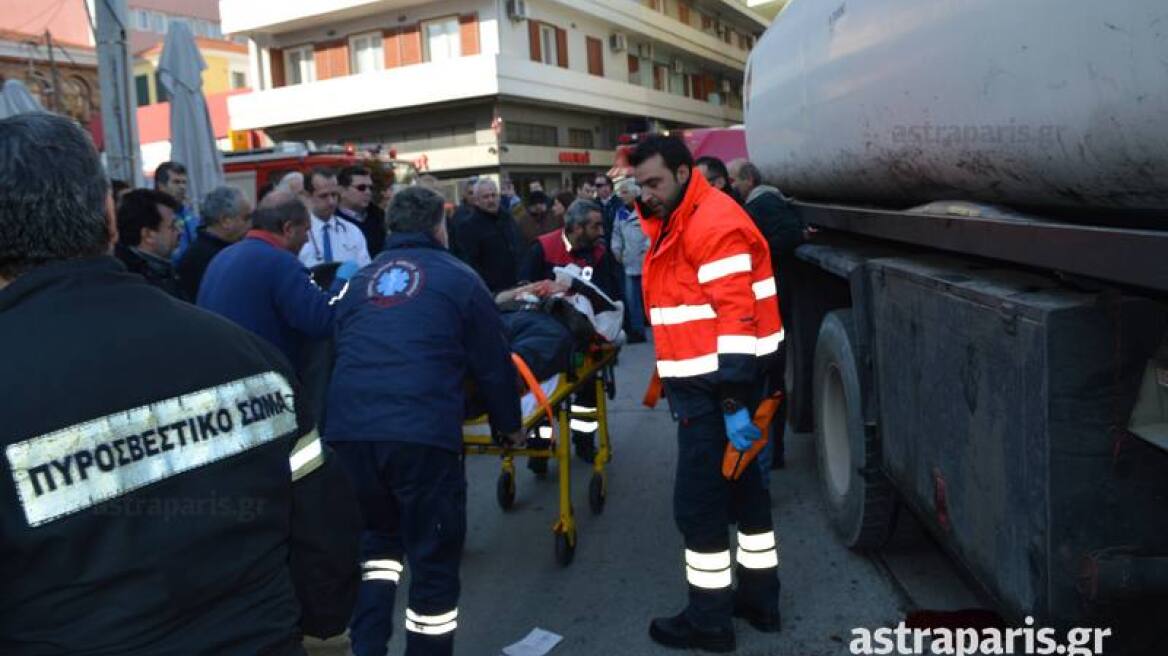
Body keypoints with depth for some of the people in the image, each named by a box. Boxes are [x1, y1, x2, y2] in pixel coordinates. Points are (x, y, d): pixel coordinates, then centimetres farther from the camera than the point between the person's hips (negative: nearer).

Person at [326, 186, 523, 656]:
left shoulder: (361, 280, 22)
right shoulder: (459, 278, 11)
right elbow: (493, 364, 12)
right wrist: (510, 425, 27)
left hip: (347, 430, 5)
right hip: (422, 433, -4)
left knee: (379, 538, 26)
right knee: (433, 559, 11)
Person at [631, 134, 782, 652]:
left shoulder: (715, 223, -17)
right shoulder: (674, 224, 15)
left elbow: (737, 317, -23)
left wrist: (733, 401, -25)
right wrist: (670, 384, 21)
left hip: (717, 387, -10)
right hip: (703, 383, 10)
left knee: (698, 501, -2)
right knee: (741, 487, 17)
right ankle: (759, 598, 30)